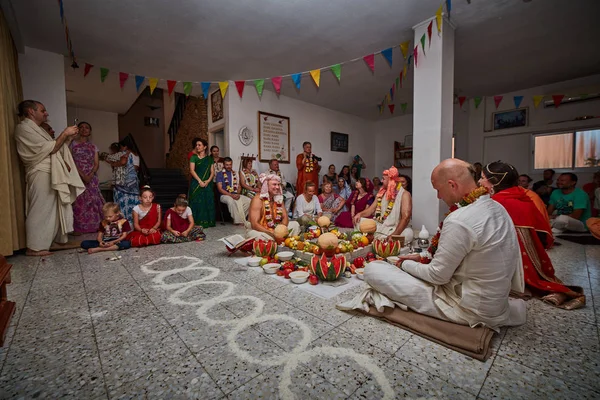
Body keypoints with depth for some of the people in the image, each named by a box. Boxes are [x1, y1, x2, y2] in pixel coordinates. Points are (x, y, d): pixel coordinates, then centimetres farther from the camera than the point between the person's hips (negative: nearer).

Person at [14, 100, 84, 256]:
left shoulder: (36, 128, 23)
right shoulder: (24, 128, -8)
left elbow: (52, 148, 19)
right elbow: (50, 148, -15)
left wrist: (67, 137, 7)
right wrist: (65, 133, -10)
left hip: (51, 174, 10)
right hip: (42, 175, -10)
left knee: (56, 209, 12)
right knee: (41, 210, -8)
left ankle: (60, 239, 21)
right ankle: (34, 247, -2)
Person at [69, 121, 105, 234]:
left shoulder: (93, 146, 12)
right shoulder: (73, 144, 3)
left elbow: (96, 164, 5)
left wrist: (90, 175, -12)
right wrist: (83, 175, -17)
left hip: (91, 177, 3)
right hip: (77, 176, -3)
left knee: (93, 200, 1)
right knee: (79, 201, -4)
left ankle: (93, 225, 8)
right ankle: (78, 227, 1)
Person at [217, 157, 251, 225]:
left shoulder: (235, 174, 18)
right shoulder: (220, 174, 4)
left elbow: (239, 186, 17)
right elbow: (220, 189, -5)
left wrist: (238, 194, -6)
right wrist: (231, 195, -18)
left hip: (235, 195, 4)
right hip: (225, 195, -4)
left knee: (248, 201, -22)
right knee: (231, 201, -39)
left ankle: (240, 217, -13)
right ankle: (238, 221, -29)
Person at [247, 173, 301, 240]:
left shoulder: (279, 198, 1)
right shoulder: (257, 200, -18)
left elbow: (285, 217, 3)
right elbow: (254, 224, -25)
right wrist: (271, 232, -33)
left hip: (275, 229, 6)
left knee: (295, 224, -4)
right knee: (254, 235, -39)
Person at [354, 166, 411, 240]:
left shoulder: (404, 194, -8)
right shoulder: (382, 193, 13)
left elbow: (406, 217, -18)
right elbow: (372, 209, 11)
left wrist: (394, 235, -26)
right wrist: (360, 214, -10)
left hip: (393, 230, -6)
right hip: (378, 227, 6)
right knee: (359, 221, -10)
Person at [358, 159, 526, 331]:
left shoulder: (459, 221, -31)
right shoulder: (496, 207, -2)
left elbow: (438, 275, -20)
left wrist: (405, 264, -3)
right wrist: (423, 257, 6)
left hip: (469, 308, -9)